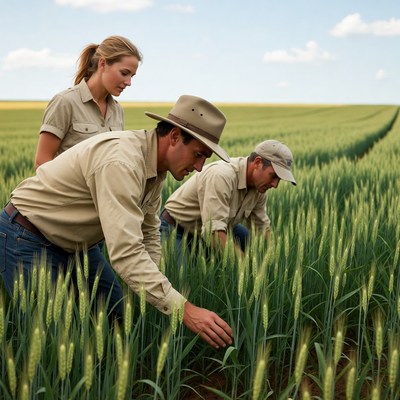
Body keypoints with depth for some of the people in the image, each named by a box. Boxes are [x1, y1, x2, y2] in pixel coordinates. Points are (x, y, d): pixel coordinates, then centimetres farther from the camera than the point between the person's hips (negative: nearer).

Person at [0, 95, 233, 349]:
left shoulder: (156, 166, -4)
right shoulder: (121, 161, -34)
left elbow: (148, 233, 6)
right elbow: (126, 253, -42)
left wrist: (151, 288, -6)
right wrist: (184, 309, -43)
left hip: (72, 243, 9)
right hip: (26, 240, -9)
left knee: (118, 319, 7)